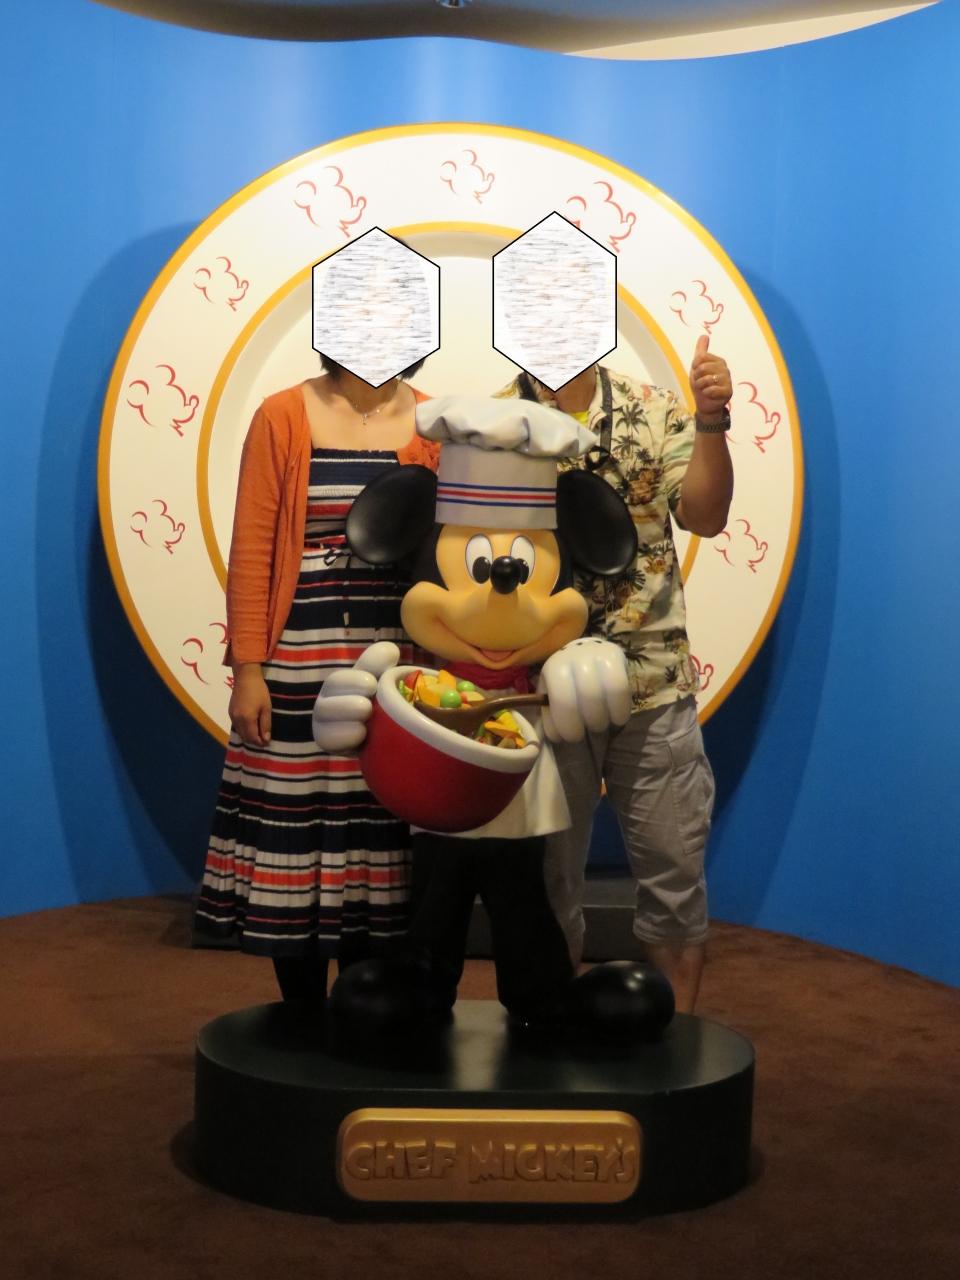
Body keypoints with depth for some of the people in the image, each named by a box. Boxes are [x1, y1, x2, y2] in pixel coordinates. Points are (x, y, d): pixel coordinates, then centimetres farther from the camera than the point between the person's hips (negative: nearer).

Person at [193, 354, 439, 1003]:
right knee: (294, 823, 3)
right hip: (300, 664, -1)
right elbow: (252, 550, -3)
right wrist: (248, 669, -9)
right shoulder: (283, 417, 0)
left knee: (379, 824, 8)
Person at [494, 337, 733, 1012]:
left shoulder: (655, 411, 2)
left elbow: (704, 516, -7)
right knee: (547, 874, 11)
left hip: (656, 682, 1)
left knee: (676, 870, 7)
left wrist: (711, 422, -21)